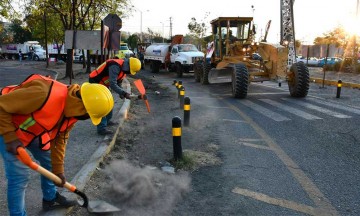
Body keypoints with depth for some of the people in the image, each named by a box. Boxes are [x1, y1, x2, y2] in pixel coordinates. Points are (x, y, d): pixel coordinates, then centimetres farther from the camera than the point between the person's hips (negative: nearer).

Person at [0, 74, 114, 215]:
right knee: (20, 175, -7)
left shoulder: (72, 109, -11)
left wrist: (58, 170, 1)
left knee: (49, 162, 15)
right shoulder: (44, 94, -39)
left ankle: (50, 199, 36)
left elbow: (60, 139, 0)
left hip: (34, 130, 8)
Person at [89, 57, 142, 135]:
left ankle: (107, 121, 35)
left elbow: (118, 82, 14)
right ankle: (101, 128, -8)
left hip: (103, 84, 10)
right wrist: (124, 93, -36)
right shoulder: (115, 66, -30)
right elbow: (112, 84, -36)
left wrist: (121, 93, 3)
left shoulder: (123, 68, 1)